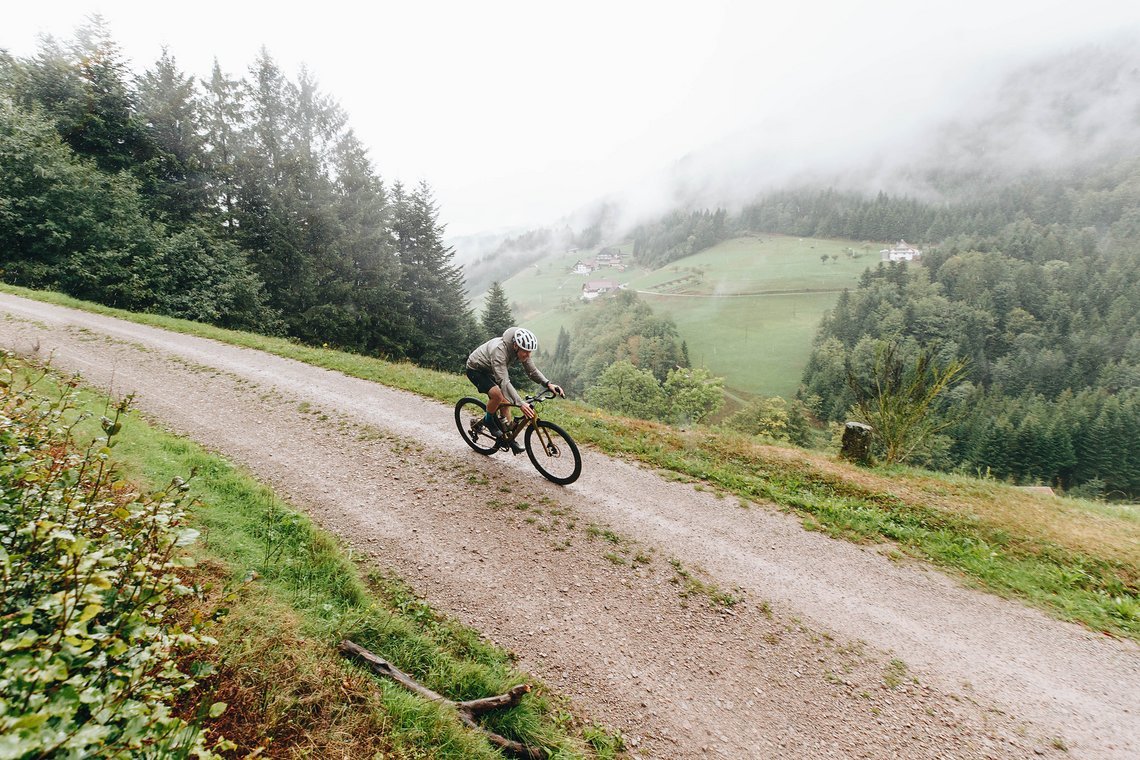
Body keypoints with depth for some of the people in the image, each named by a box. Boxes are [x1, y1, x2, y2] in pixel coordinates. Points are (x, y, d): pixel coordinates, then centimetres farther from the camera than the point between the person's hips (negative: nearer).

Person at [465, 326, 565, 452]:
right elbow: (504, 381, -47)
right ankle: (488, 420, -3)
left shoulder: (522, 351, -18)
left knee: (505, 402, 1)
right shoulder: (499, 350, -41)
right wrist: (520, 403, -55)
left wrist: (548, 384, -29)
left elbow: (532, 371, -10)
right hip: (475, 370, -7)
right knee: (497, 394, -29)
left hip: (490, 371, 8)